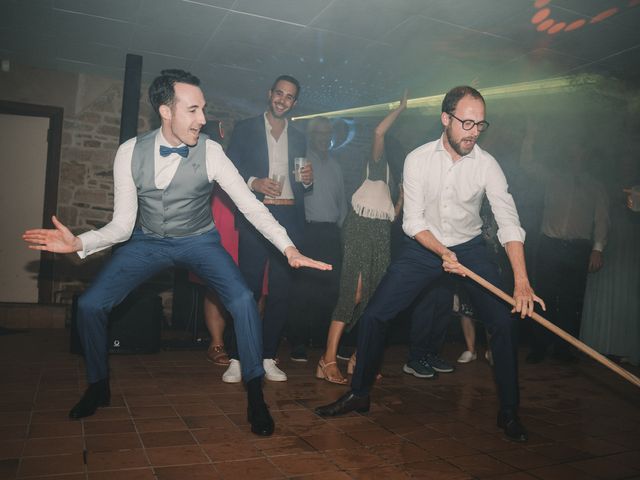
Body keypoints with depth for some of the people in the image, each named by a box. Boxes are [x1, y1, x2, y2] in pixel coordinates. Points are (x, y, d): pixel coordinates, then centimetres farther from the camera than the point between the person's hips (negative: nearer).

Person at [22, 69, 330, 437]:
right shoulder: (131, 152, -15)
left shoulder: (210, 152, -20)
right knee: (90, 304, -10)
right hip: (148, 242, 2)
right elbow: (123, 224, -12)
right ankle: (98, 387, 18)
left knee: (243, 300, -24)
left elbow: (251, 204, -19)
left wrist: (288, 247, -32)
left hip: (199, 241, -1)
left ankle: (255, 394, -4)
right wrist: (80, 243, -30)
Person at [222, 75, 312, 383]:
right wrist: (253, 182, -16)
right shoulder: (245, 129, 8)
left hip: (289, 218, 4)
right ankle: (237, 360, 2)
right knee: (248, 288, -6)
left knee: (281, 291, 2)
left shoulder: (298, 138, 19)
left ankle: (268, 358, 11)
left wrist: (308, 180, -1)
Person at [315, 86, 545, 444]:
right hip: (425, 247, 0)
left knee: (505, 321, -13)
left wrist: (522, 280, -34)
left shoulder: (487, 164, -14)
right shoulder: (418, 159, -12)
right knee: (374, 315, -6)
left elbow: (509, 221, -22)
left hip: (470, 248, 0)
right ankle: (360, 394, 15)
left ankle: (509, 412, 7)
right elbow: (413, 221, -12)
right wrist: (443, 253, -29)